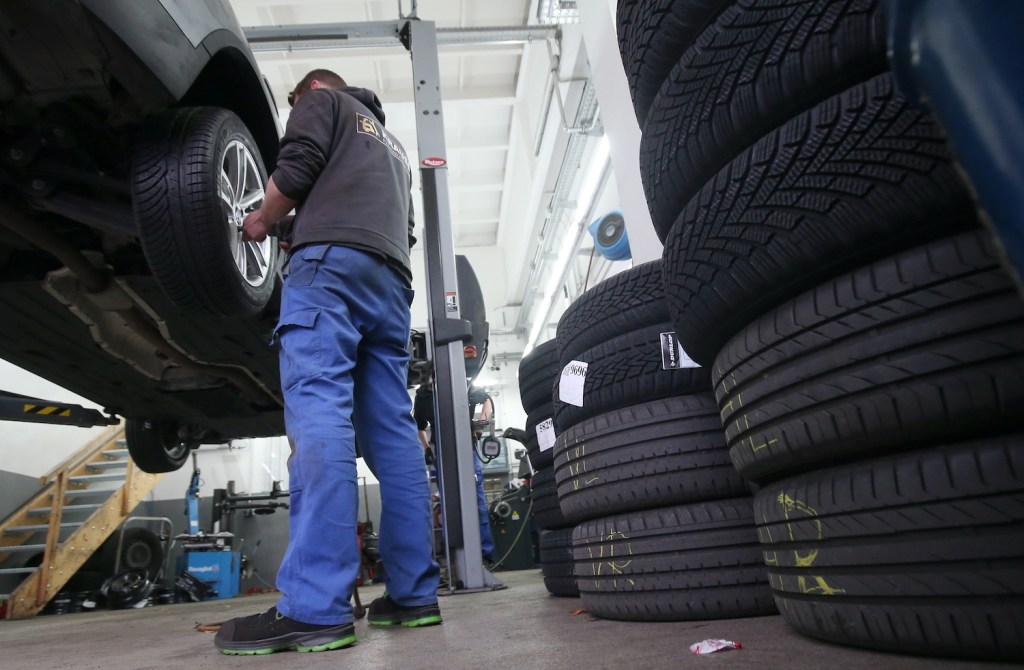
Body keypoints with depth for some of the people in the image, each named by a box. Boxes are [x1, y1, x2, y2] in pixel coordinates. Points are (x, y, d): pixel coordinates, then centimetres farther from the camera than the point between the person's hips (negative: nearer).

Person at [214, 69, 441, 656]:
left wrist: (262, 221, 17)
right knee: (392, 430, -1)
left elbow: (297, 166, 0)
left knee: (318, 414, -18)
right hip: (392, 279, 7)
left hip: (332, 259, -7)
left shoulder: (324, 100, 19)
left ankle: (316, 607, -25)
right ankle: (414, 592, -3)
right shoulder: (391, 144, 39)